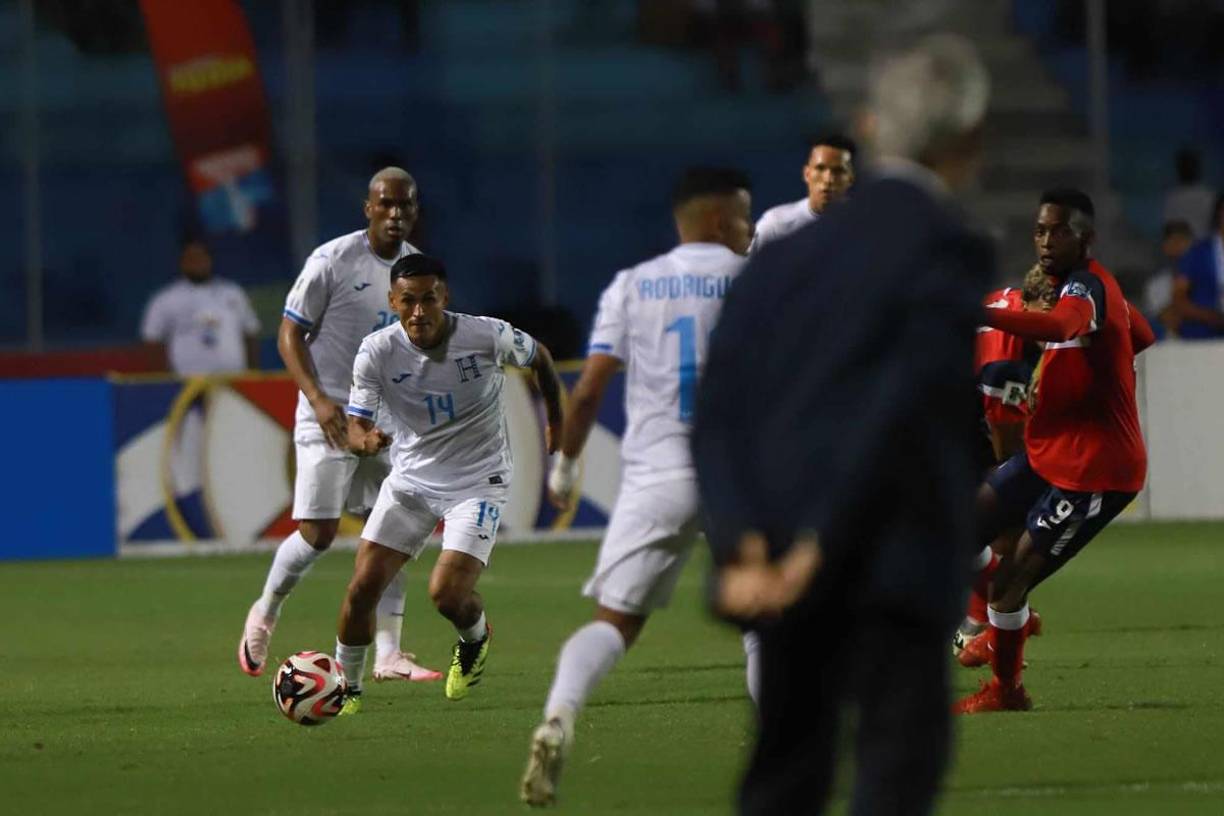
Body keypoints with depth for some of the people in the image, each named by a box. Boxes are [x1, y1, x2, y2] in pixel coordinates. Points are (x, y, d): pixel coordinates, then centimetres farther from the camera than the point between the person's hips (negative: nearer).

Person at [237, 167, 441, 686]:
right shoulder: (332, 262, -11)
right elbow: (290, 335, -9)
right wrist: (318, 398, -21)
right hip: (330, 418, -5)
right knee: (318, 534, -8)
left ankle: (388, 655, -2)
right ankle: (265, 613, 18)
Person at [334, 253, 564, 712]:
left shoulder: (487, 336, -17)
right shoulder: (377, 352, -14)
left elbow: (539, 357, 4)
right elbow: (355, 425, -13)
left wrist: (556, 423, 16)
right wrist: (365, 441, -38)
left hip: (478, 482, -3)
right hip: (410, 480, 3)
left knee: (447, 593, -19)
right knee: (362, 588, -6)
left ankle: (475, 639, 17)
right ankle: (347, 687, 16)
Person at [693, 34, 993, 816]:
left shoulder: (787, 254, 14)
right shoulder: (949, 252, -5)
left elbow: (719, 408, 5)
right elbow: (909, 401, -16)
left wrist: (739, 544, -5)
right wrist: (822, 546, -15)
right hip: (892, 561, -6)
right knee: (902, 752, -6)